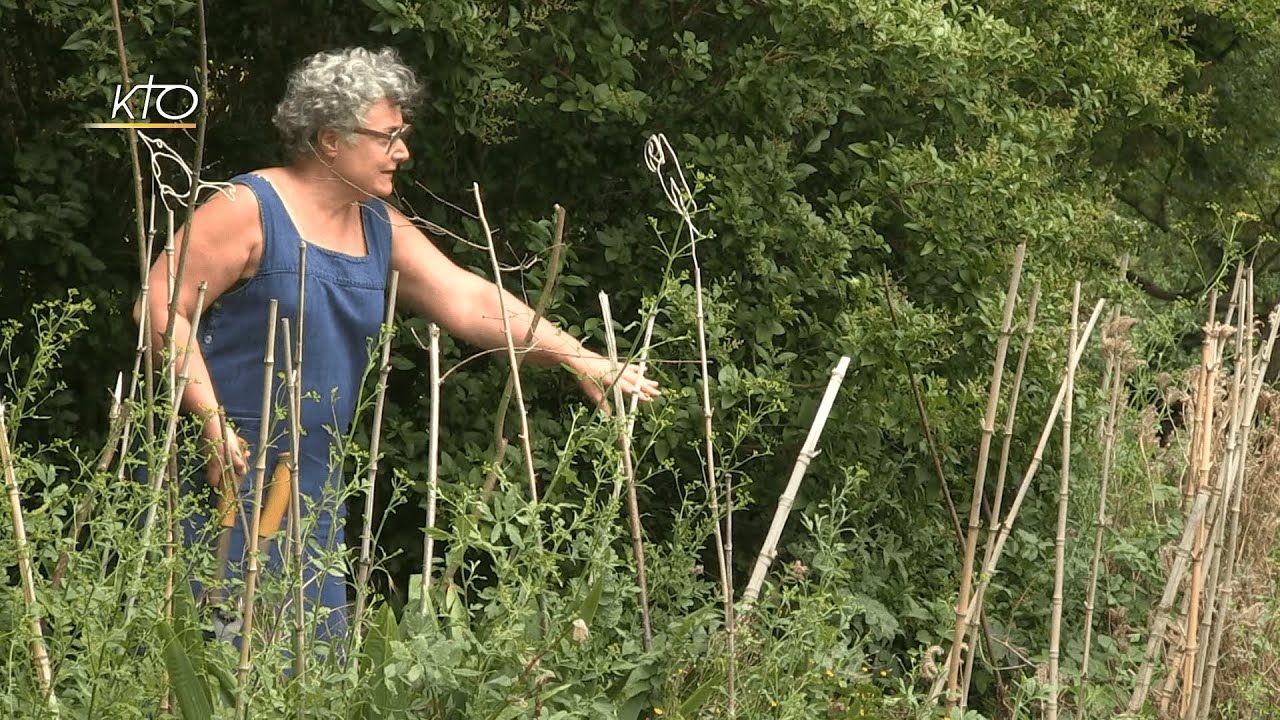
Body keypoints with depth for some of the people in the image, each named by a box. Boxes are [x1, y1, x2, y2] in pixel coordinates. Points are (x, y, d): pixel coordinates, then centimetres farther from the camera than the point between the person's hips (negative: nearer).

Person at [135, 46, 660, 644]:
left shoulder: (381, 230, 11)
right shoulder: (249, 210, -10)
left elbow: (470, 300, 7)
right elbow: (161, 307, -13)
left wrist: (579, 359, -1)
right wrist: (211, 423, -19)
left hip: (312, 479, 7)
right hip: (224, 464, -7)